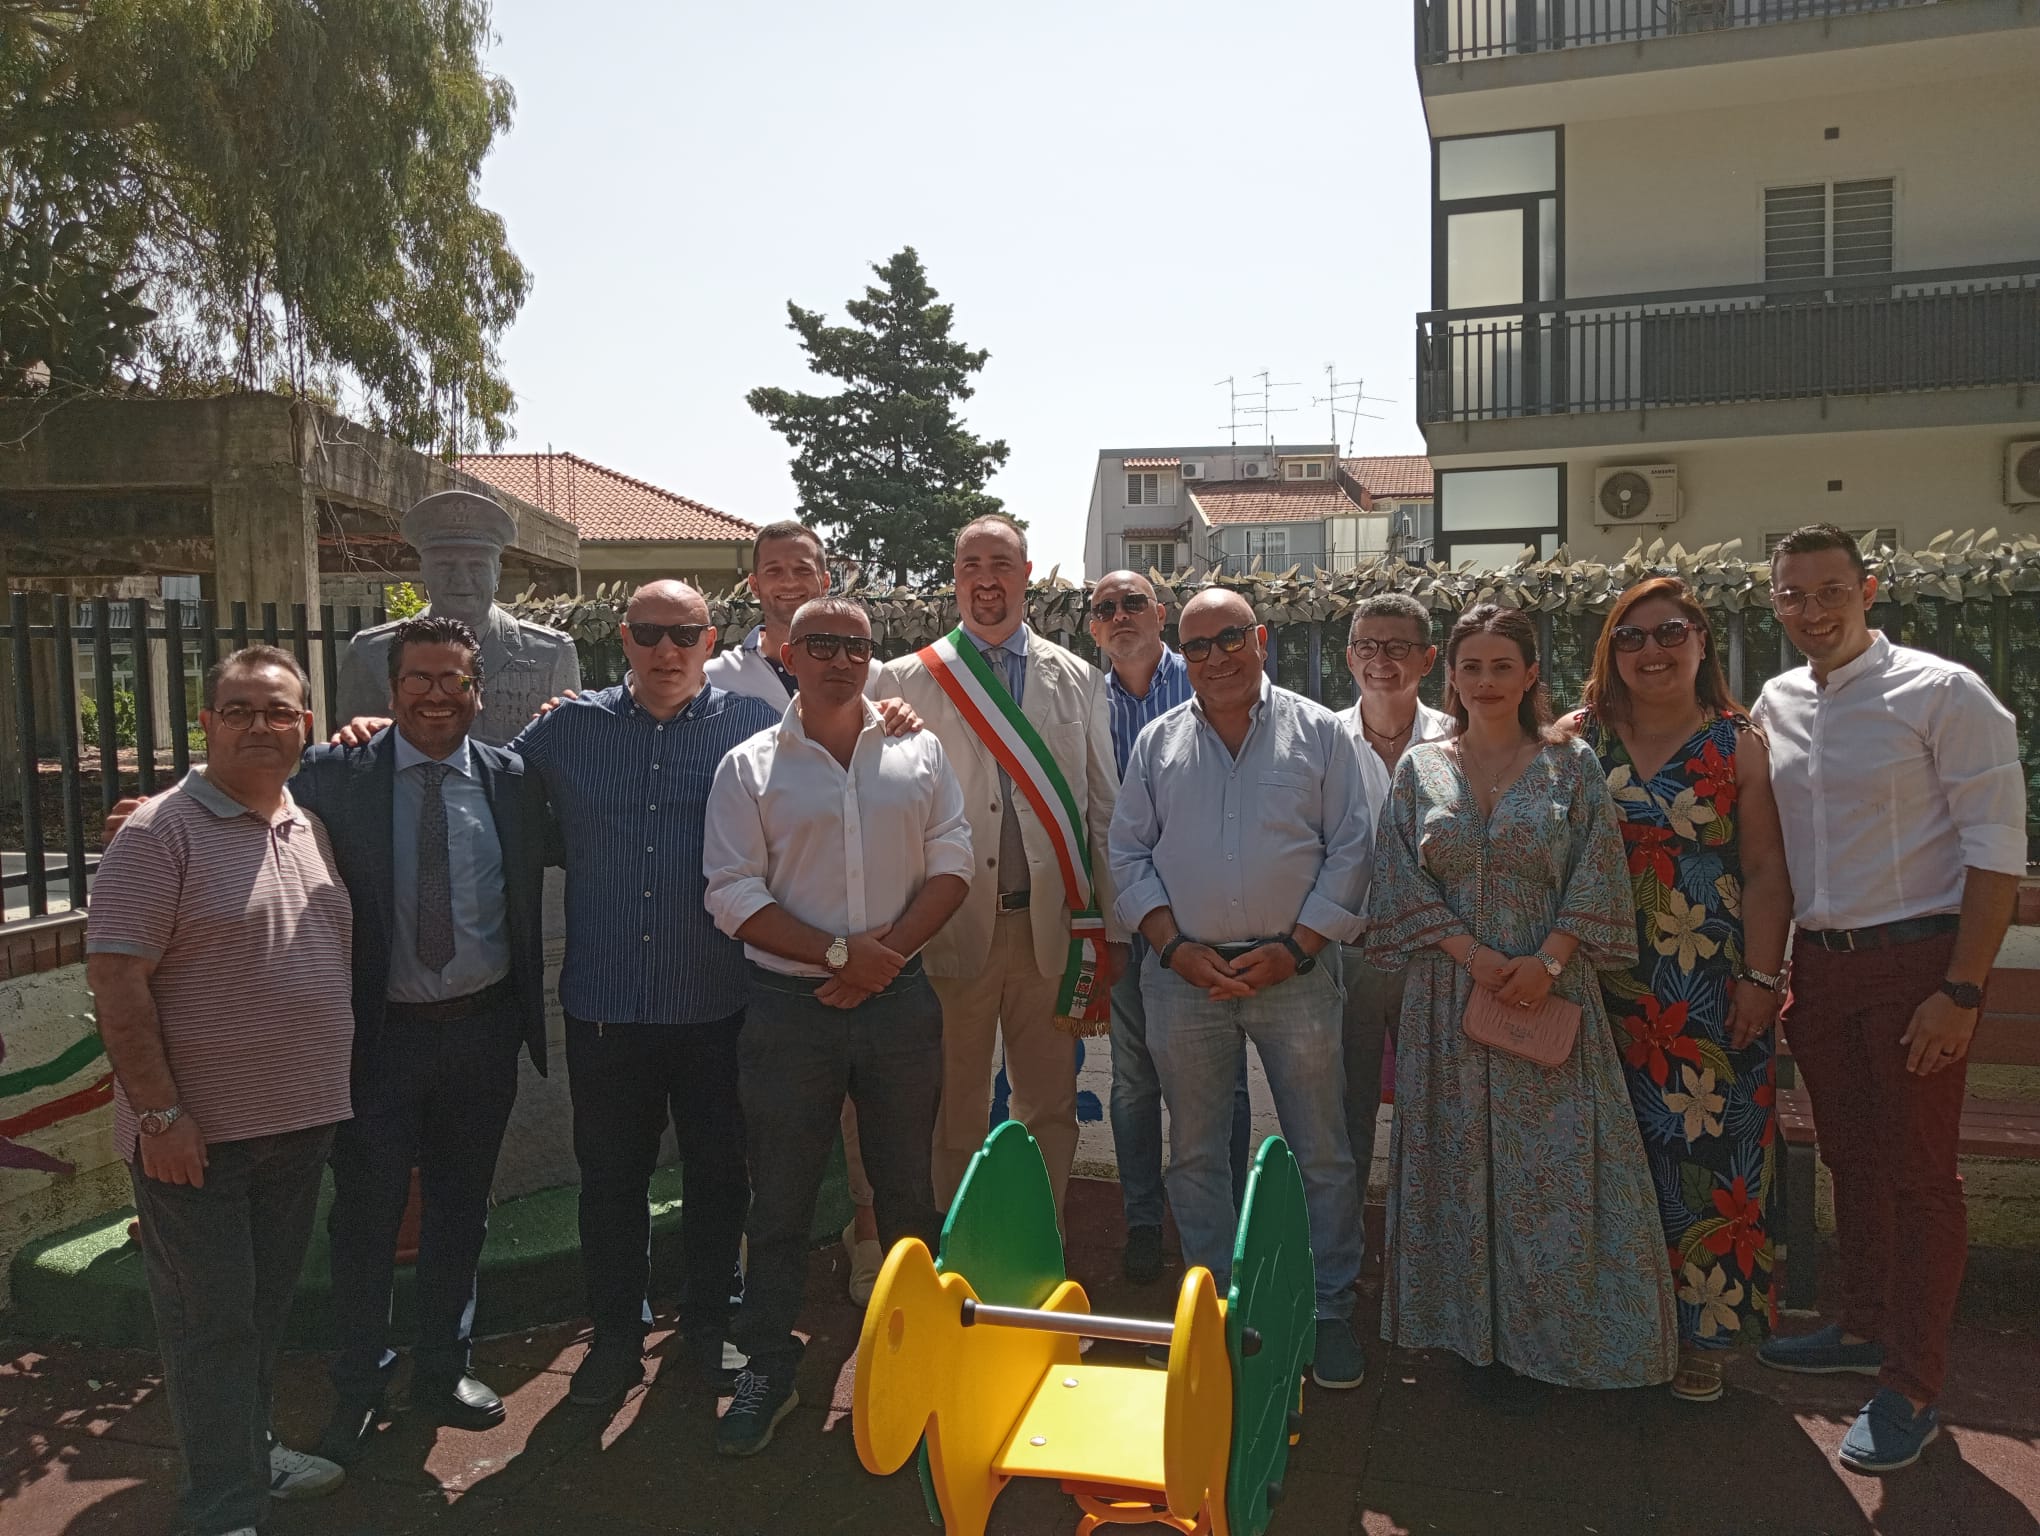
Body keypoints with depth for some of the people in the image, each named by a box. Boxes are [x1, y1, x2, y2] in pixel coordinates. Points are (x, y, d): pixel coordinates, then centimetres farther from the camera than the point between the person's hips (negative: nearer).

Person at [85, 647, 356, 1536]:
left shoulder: (314, 828, 8)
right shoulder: (163, 831, -13)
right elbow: (115, 978, -17)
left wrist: (334, 1087, 15)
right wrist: (159, 1112, -18)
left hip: (301, 1119, 7)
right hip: (197, 1131, -6)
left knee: (267, 1306, 20)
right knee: (209, 1319, 6)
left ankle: (252, 1454, 38)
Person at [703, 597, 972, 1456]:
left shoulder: (918, 754, 6)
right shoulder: (750, 767, 0)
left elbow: (951, 865, 2)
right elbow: (732, 894, -6)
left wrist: (886, 954, -11)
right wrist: (838, 952, -15)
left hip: (900, 998, 2)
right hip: (789, 1005, -1)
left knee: (907, 1187, 14)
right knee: (780, 1199, 7)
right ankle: (767, 1369, 22)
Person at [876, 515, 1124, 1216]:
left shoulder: (1078, 680, 9)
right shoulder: (907, 679, 3)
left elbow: (1104, 810, 9)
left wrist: (1111, 930, 6)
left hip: (1052, 928, 2)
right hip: (952, 928, -1)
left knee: (1051, 1112, 11)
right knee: (955, 1118, 9)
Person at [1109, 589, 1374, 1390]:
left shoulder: (1319, 732, 2)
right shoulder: (1157, 743, 8)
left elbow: (1350, 849, -1)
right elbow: (1129, 853, 6)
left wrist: (1294, 948, -10)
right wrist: (1175, 946, -7)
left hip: (1295, 972, -2)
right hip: (1183, 974, 2)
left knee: (1323, 1155, 6)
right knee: (1194, 1154, 11)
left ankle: (1330, 1310, 22)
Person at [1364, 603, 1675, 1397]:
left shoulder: (1571, 766, 3)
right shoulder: (1419, 769, 5)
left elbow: (1596, 881, -2)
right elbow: (1404, 884, 0)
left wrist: (1547, 959, -16)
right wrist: (1474, 953, -11)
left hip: (1548, 995, -1)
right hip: (1448, 996, 1)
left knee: (1553, 1166, 2)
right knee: (1457, 1161, 7)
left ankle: (1539, 1337, 18)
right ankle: (1477, 1330, 22)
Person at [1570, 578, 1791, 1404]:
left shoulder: (1739, 745, 2)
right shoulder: (1580, 738, 4)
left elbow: (1766, 873, 0)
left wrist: (1760, 978, -7)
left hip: (1711, 995, -1)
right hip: (1604, 987, 1)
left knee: (1708, 1152, 2)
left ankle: (1701, 1334, 19)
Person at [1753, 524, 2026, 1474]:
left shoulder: (1942, 693, -9)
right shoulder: (1774, 705, 7)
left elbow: (1997, 847, -12)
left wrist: (1962, 991, -16)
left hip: (1914, 963, -5)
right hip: (1818, 963, 5)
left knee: (1916, 1173, 2)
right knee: (1850, 1159, 16)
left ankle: (1911, 1392, 14)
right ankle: (1865, 1328, 34)